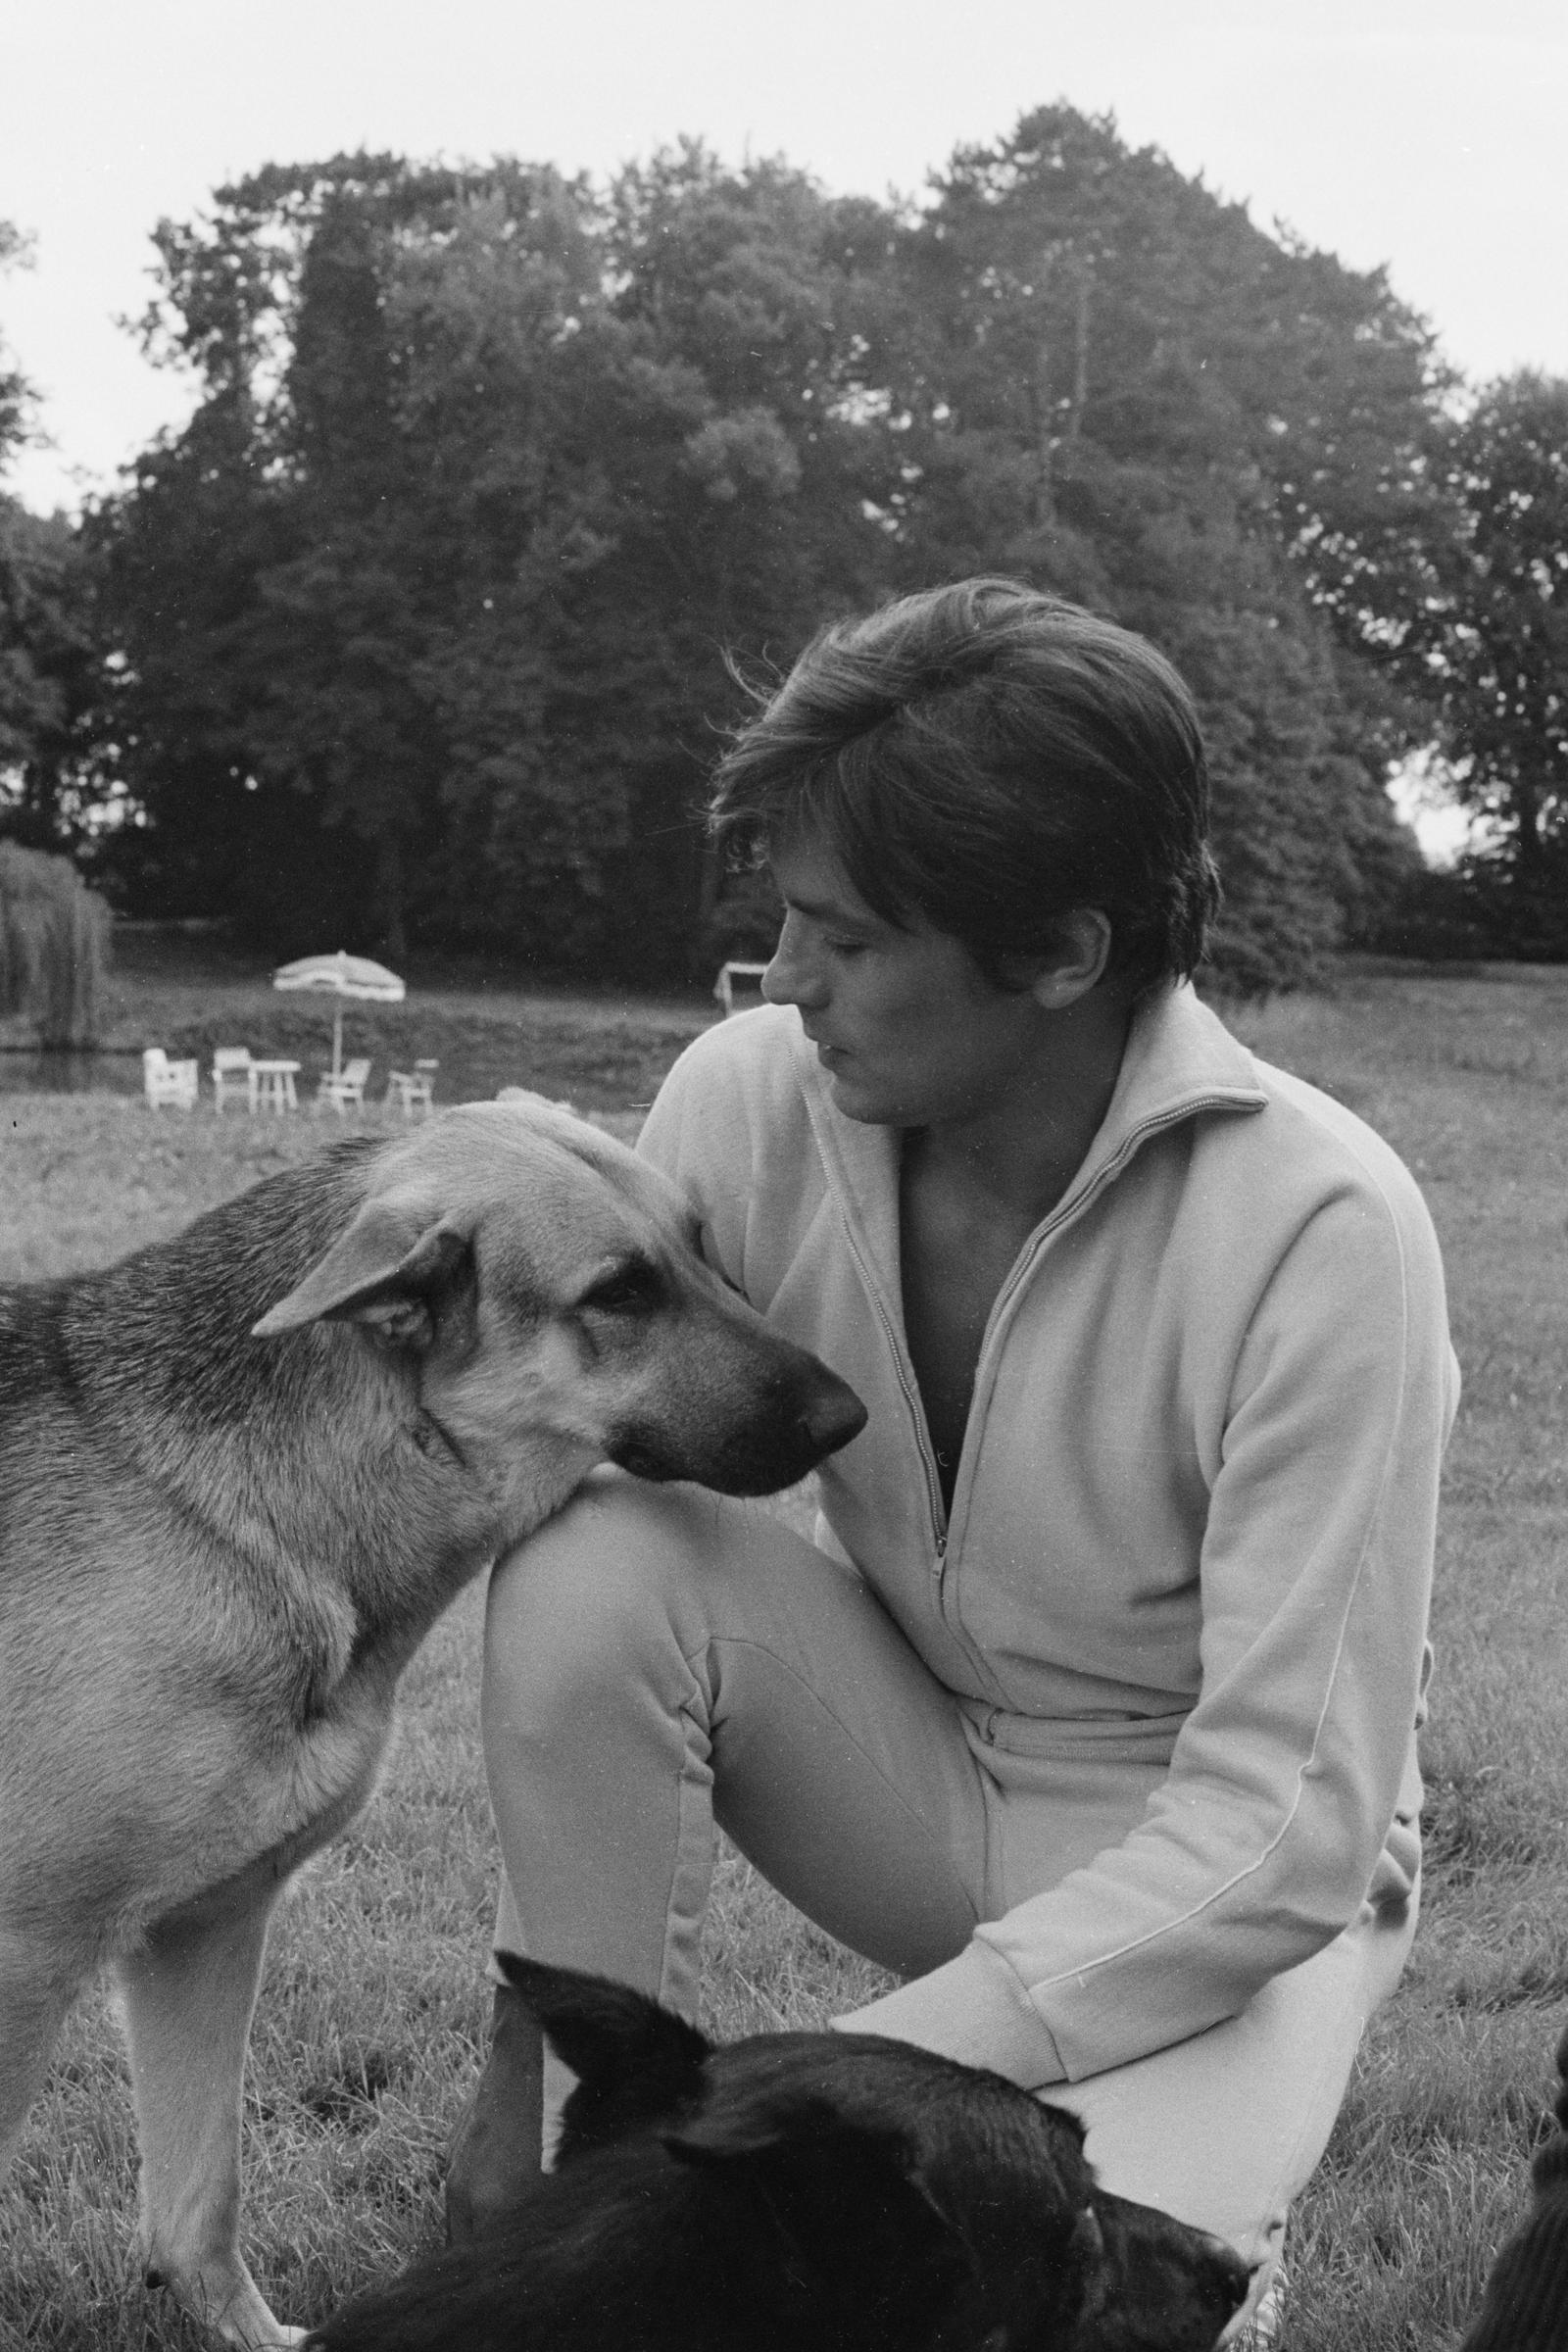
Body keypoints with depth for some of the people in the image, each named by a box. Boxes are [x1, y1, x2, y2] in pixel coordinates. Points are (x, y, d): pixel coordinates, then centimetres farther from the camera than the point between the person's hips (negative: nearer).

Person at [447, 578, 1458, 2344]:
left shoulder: (1316, 1226, -29)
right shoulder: (748, 1102, -17)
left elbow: (1291, 1822, -27)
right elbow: (569, 1629, -10)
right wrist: (522, 2056, -14)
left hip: (1231, 1884, -3)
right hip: (913, 1761, 4)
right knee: (589, 1563, -24)